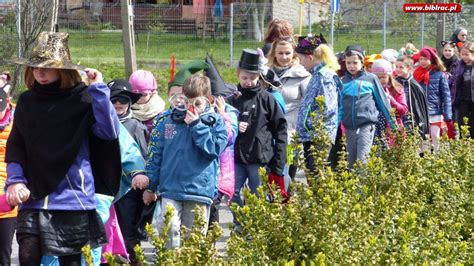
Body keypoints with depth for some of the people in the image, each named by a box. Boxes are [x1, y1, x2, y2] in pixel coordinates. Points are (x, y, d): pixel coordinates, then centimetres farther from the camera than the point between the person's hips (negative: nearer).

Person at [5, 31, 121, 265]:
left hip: (72, 196, -3)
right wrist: (15, 181, -3)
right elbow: (15, 147, 11)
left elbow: (110, 131, -15)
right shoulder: (26, 102, 8)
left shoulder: (82, 99, -4)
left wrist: (99, 89, -18)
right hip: (33, 198, 3)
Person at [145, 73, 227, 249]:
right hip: (170, 189, 1)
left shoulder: (215, 122, 2)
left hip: (200, 191, -1)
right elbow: (155, 154, 11)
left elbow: (213, 149, -12)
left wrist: (196, 125, -14)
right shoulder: (170, 121, 6)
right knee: (169, 231, -16)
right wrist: (150, 186, 11)